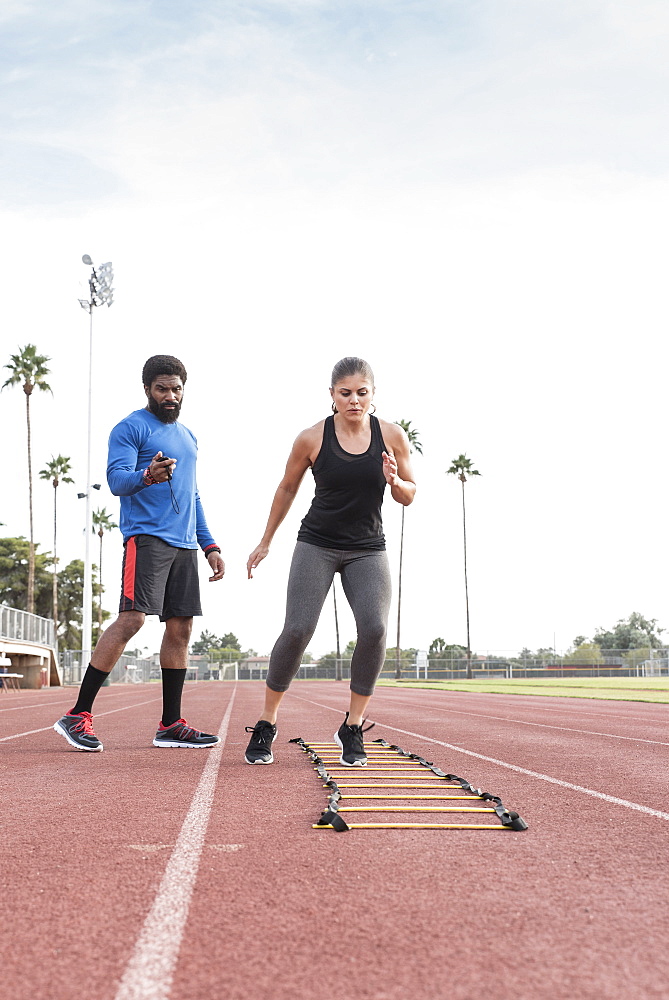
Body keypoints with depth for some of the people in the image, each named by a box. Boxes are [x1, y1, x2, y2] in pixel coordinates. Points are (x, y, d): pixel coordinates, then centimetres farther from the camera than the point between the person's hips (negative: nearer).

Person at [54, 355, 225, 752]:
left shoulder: (187, 437, 23)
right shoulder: (131, 428, 0)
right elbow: (116, 479, -13)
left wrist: (210, 546, 20)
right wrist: (147, 476, -35)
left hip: (184, 544, 8)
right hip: (147, 537, -8)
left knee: (181, 628, 3)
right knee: (132, 618, -18)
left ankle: (171, 725, 9)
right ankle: (78, 715, -14)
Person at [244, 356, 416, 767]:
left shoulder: (393, 436, -3)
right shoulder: (312, 438, -7)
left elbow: (409, 496, 7)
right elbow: (287, 489, 9)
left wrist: (395, 481, -16)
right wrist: (266, 542, 15)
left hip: (368, 550, 2)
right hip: (317, 545, -1)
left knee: (375, 629, -19)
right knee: (297, 630, -15)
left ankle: (352, 728, -1)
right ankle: (266, 724, 5)